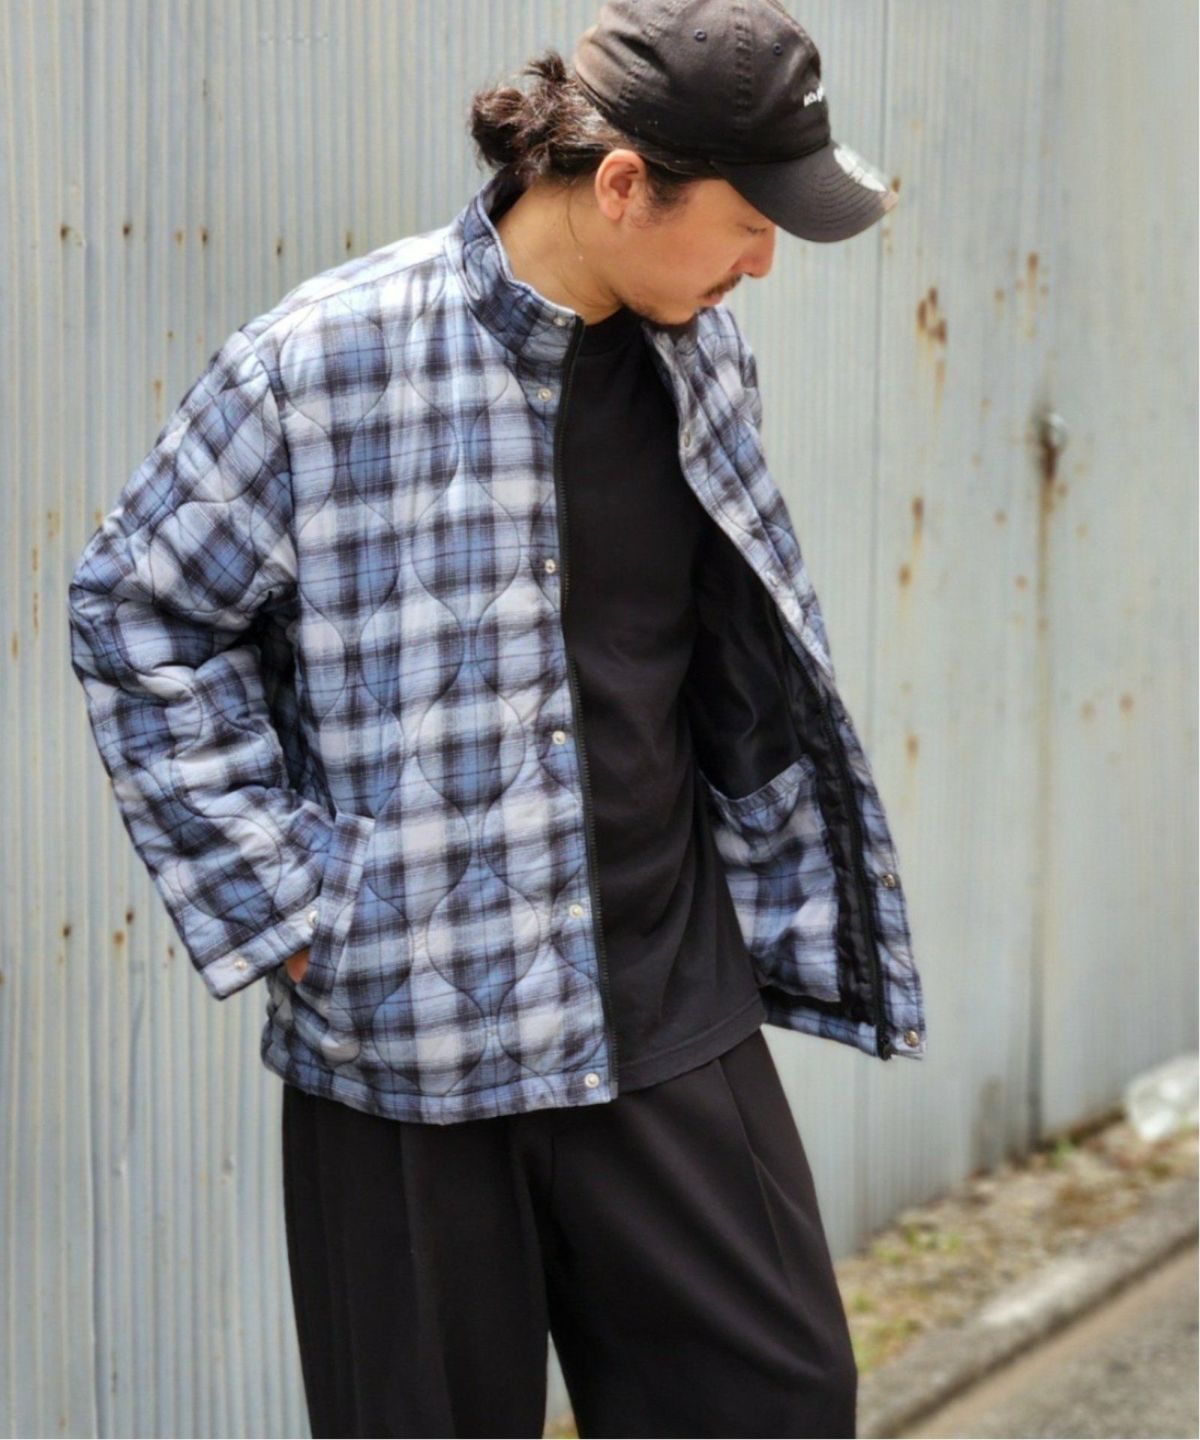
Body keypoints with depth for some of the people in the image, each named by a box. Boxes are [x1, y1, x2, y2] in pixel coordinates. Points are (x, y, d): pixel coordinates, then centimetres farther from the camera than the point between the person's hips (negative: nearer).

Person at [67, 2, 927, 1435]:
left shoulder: (703, 354, 3)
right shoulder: (325, 362, -15)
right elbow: (136, 613, -6)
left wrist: (784, 901, 15)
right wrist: (287, 900, -8)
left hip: (671, 1011, 5)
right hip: (410, 1031, -5)